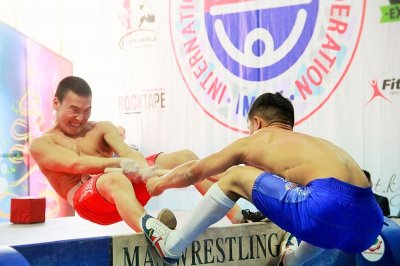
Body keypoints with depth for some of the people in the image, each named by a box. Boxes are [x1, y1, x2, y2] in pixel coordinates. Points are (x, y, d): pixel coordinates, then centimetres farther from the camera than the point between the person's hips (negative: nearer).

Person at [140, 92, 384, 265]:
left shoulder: (253, 141, 19)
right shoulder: (315, 143, 35)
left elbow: (194, 171, 32)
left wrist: (159, 183, 52)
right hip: (367, 224, 6)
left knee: (235, 177, 13)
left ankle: (170, 246, 24)